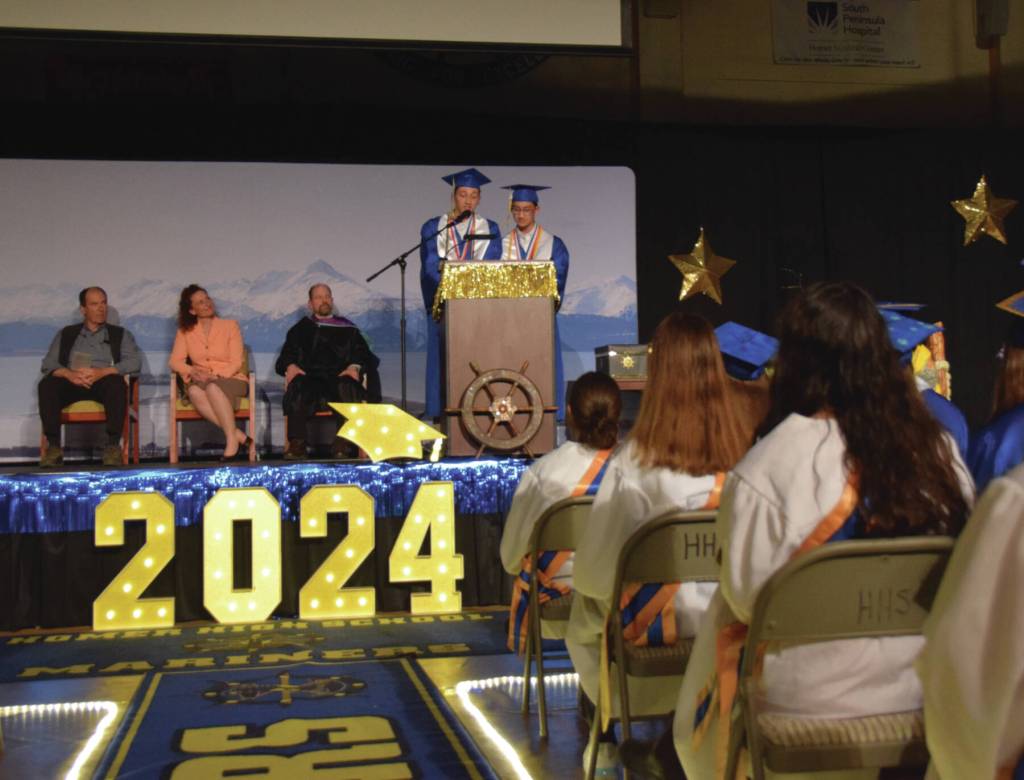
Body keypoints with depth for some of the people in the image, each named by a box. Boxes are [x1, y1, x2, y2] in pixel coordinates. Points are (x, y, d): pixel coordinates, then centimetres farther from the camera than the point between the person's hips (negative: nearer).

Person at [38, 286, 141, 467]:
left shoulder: (120, 334, 18)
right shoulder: (66, 334, 22)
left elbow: (134, 362, 0)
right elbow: (48, 364, 9)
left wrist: (102, 372, -17)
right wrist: (69, 374, -15)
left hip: (103, 382, -1)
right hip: (72, 383, 2)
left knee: (116, 382, -36)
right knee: (46, 384, -30)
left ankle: (113, 445, -34)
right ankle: (53, 446, -29)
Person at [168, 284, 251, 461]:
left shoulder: (230, 326, 8)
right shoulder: (185, 332, 14)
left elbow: (237, 362, -1)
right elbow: (175, 361, 3)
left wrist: (216, 376, -19)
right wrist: (191, 371, -18)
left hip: (231, 380, -2)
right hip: (201, 382, 2)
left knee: (212, 387, -37)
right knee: (194, 392, -35)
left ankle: (231, 440, -34)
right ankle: (240, 437, -36)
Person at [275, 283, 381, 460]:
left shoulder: (348, 328, 25)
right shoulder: (300, 329, 27)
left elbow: (362, 353, 12)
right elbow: (287, 354, 16)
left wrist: (355, 366, -11)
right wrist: (290, 366, -9)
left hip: (340, 378, 0)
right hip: (309, 379, 1)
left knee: (347, 387, -37)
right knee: (298, 388, -35)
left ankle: (343, 444, -38)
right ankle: (296, 444, -40)